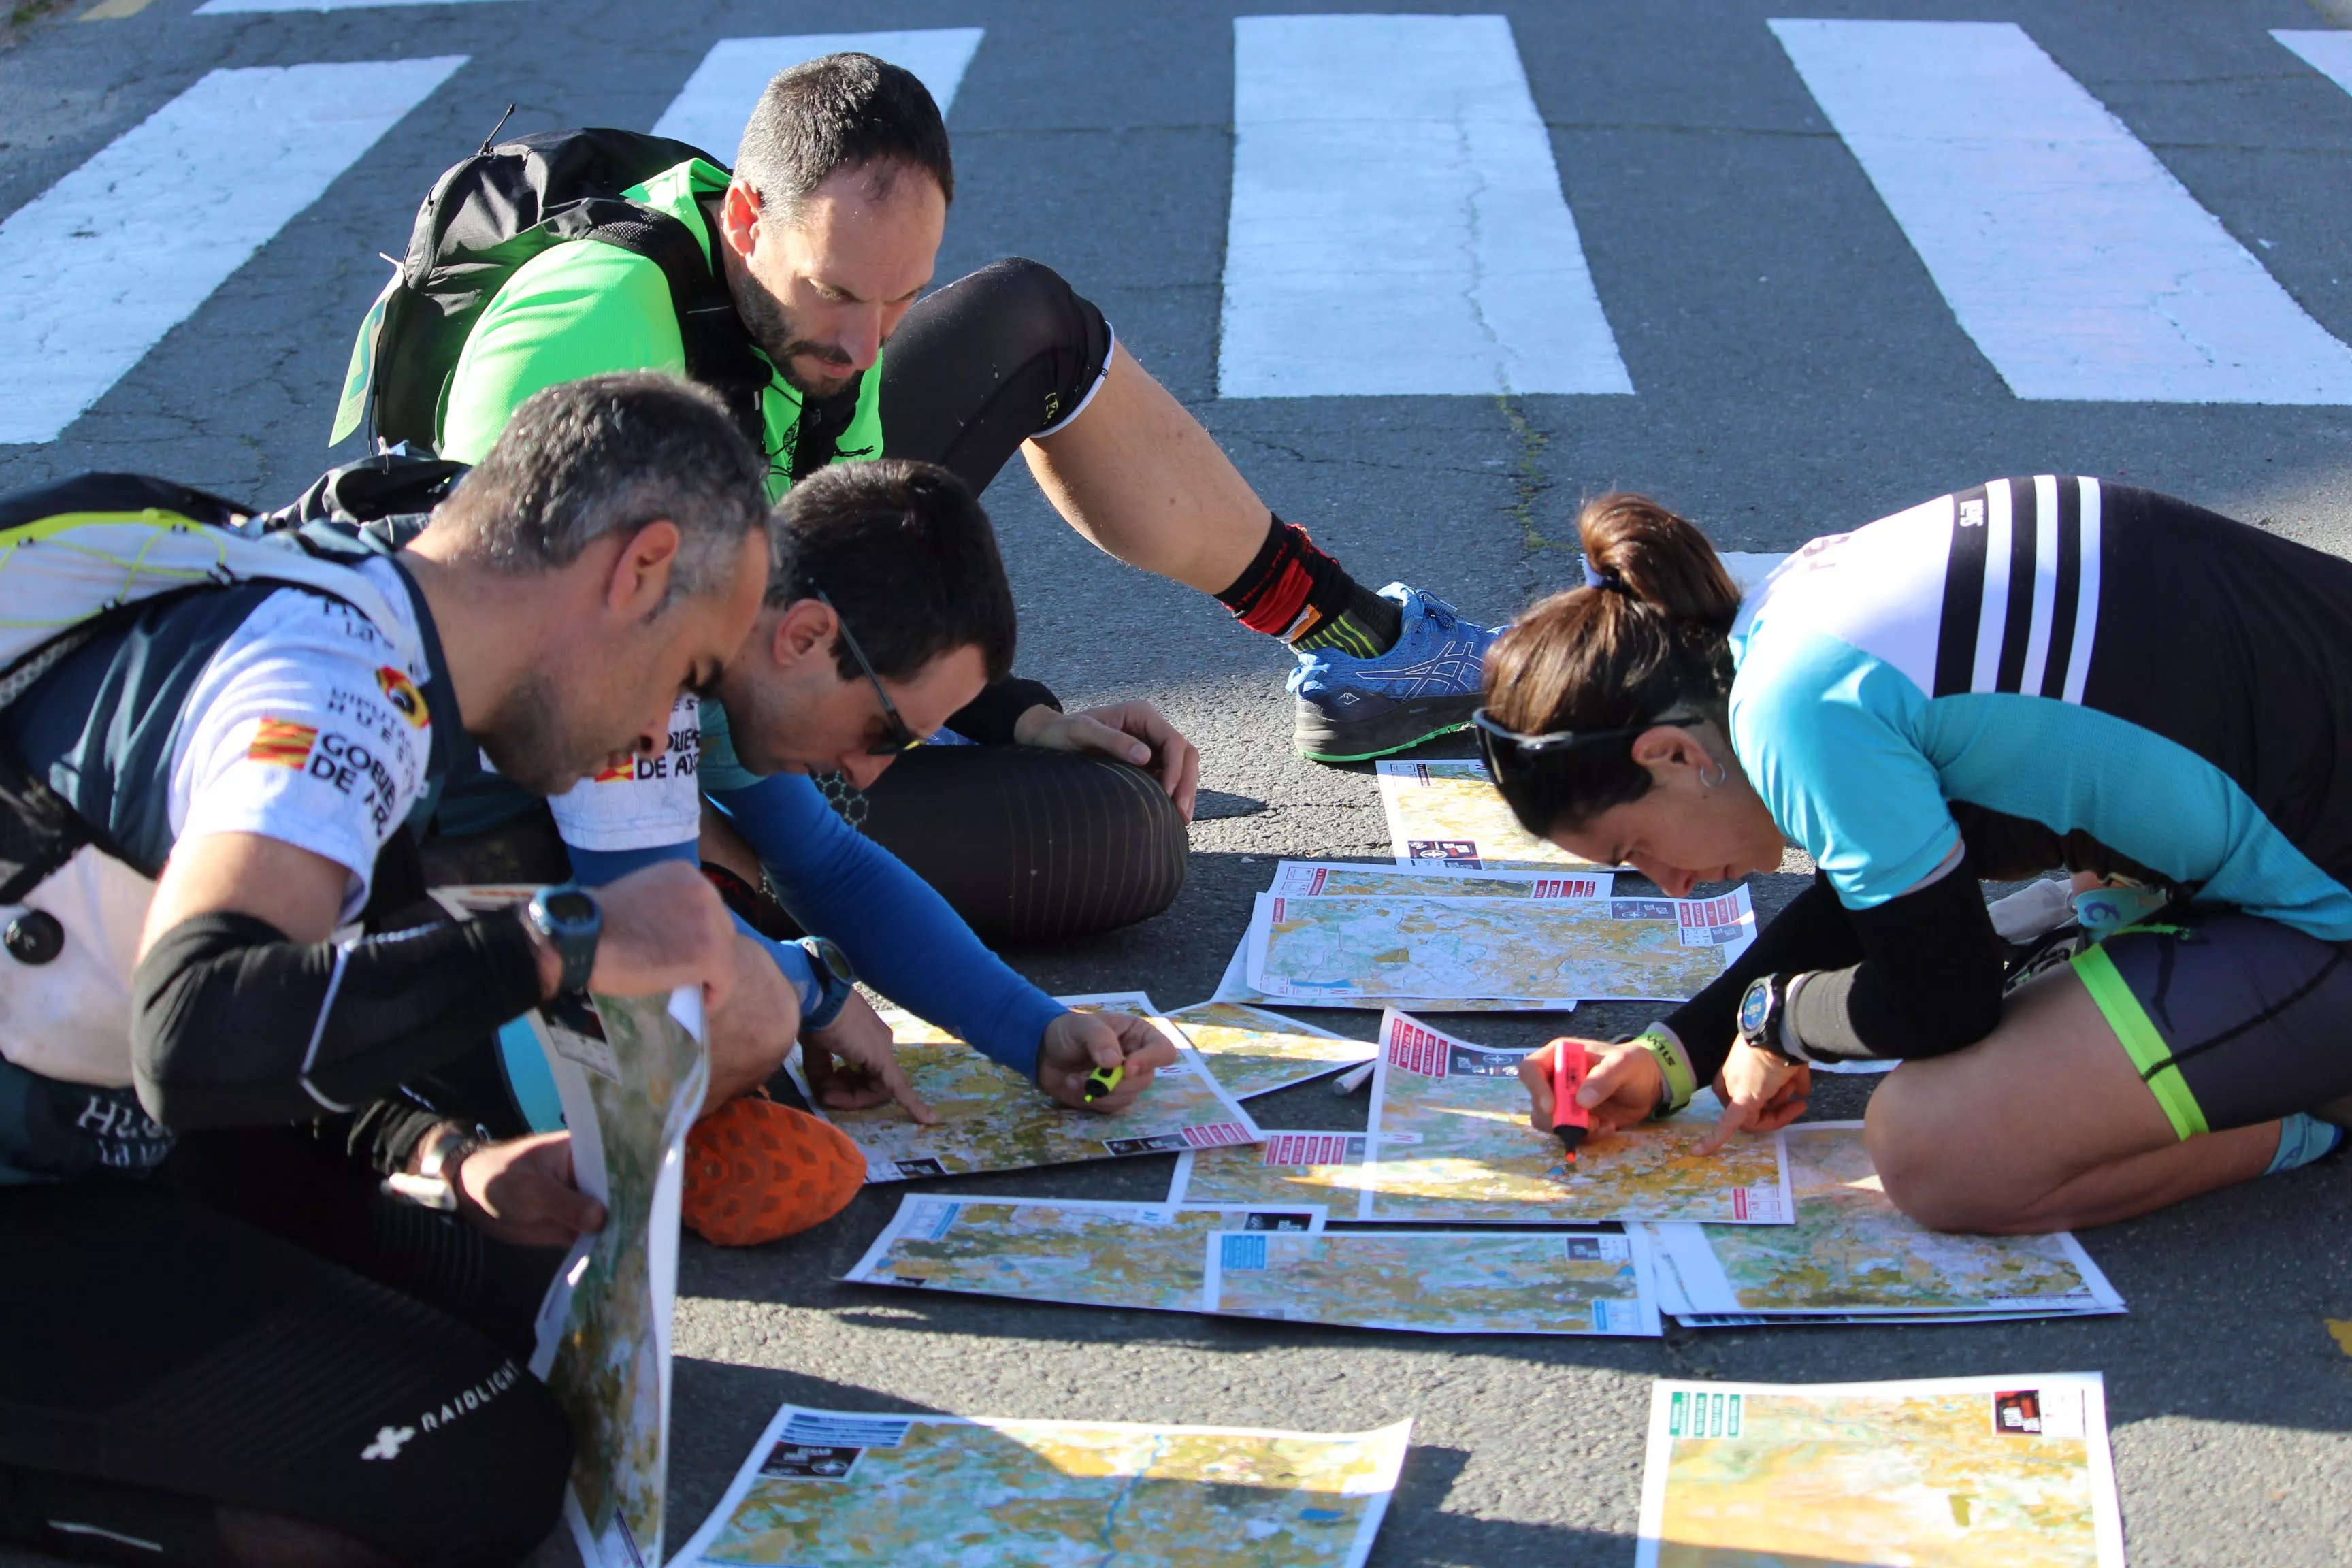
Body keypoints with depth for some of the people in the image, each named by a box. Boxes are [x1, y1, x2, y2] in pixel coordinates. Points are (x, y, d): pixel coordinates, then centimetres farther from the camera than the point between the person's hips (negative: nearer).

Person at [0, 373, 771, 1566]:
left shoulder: (340, 622, 7)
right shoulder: (330, 682, -23)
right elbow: (201, 1037, -39)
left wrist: (445, 1166, -2)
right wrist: (572, 943, -31)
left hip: (105, 1139, 10)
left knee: (545, 1292, 7)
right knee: (486, 1469, -14)